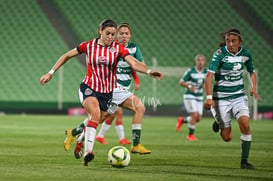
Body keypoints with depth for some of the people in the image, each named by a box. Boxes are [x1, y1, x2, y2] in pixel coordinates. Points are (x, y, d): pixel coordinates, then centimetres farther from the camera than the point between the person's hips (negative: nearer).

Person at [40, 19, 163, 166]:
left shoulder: (118, 48, -7)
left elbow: (134, 63, -21)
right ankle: (88, 152, -37)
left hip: (107, 92, 3)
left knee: (95, 121, 12)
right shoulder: (89, 45, -4)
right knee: (95, 113, -30)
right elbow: (67, 56, 7)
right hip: (88, 88, -3)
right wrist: (51, 73, 5)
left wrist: (149, 72, -40)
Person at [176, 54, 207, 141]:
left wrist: (204, 85, -10)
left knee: (198, 119, 2)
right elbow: (181, 82, -8)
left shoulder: (206, 72, 1)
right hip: (189, 96, -6)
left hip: (199, 97, 6)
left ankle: (182, 120, 30)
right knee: (194, 115, -17)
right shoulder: (190, 71, -12)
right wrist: (189, 86, -25)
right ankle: (190, 135, 1)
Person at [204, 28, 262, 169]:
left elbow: (252, 72, 17)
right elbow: (209, 76, -23)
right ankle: (218, 124, 36)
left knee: (245, 124, -19)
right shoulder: (220, 54, -15)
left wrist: (253, 88, -1)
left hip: (239, 95, 3)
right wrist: (209, 97, -35)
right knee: (227, 138, -1)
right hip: (221, 97, -3)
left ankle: (244, 161, -5)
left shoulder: (245, 53, 0)